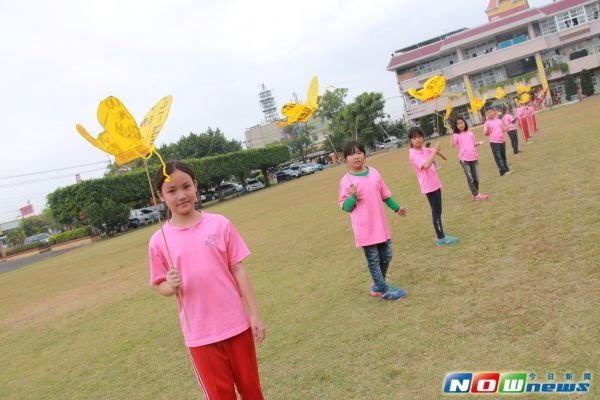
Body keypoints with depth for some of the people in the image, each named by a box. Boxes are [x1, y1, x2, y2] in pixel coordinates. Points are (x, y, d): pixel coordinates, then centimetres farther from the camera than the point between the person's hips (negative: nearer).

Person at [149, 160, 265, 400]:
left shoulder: (219, 224, -6)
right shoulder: (159, 240, -6)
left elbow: (238, 270, -2)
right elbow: (161, 286, 4)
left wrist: (255, 314, -2)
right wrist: (171, 286, -20)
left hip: (236, 324, 1)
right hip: (200, 334, 0)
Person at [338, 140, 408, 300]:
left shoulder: (373, 172, 3)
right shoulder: (346, 181, -12)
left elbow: (385, 194, 16)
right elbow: (345, 207, -8)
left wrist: (396, 208, 22)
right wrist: (353, 196, -25)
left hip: (381, 225, 6)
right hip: (364, 229, -6)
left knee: (386, 256, 16)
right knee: (373, 260, 5)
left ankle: (378, 285, 34)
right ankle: (383, 290, 19)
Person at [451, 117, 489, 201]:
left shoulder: (470, 133, 9)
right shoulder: (456, 135, -3)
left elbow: (474, 144, 19)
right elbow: (453, 145, -20)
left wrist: (479, 143, -1)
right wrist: (452, 134, -27)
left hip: (473, 158, 4)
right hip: (464, 159, -4)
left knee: (476, 178, 9)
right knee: (470, 178, -2)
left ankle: (476, 194, 22)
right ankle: (476, 195, 5)